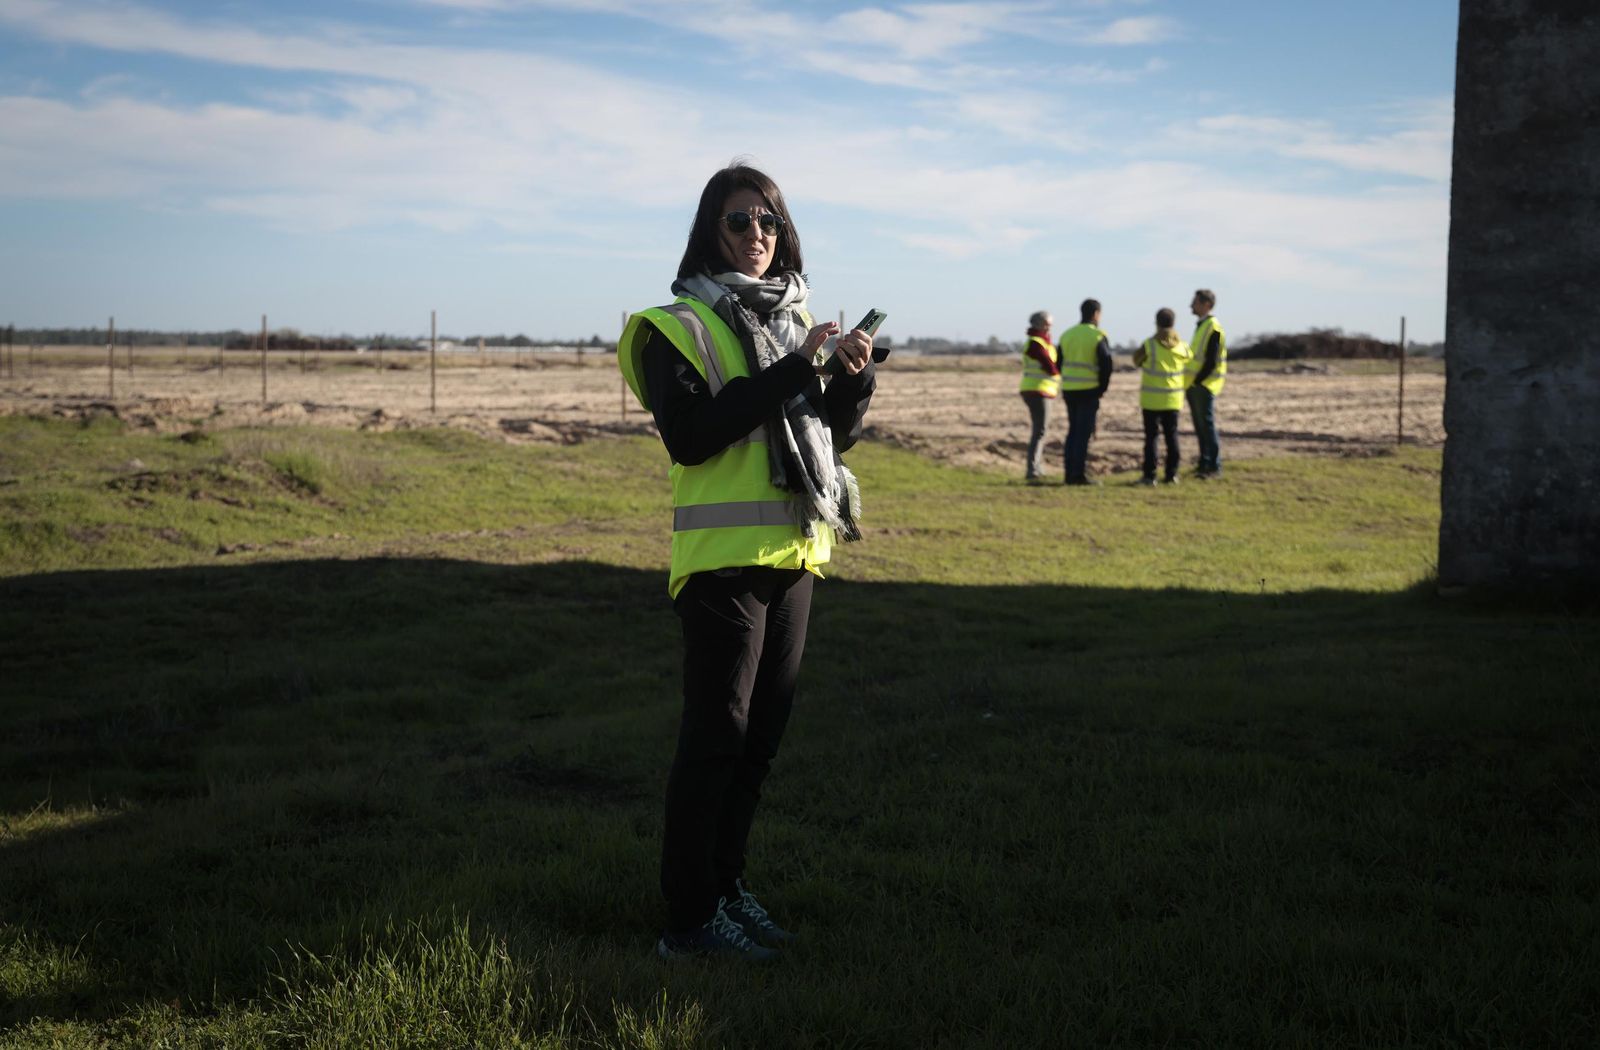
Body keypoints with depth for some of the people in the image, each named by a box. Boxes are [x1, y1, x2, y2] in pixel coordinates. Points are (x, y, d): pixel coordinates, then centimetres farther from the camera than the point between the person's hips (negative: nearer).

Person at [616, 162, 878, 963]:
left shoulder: (793, 317, 14)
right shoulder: (682, 325, -6)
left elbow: (832, 435, 16)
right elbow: (689, 436, -20)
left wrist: (854, 377, -4)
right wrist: (790, 371, -21)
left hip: (792, 551, 7)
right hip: (723, 555, -7)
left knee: (762, 731, 13)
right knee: (716, 733, -5)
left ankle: (724, 885, 26)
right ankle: (689, 919, 2)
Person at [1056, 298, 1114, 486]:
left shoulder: (1067, 335, 10)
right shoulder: (1098, 336, -8)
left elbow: (1060, 363, 11)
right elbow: (1106, 364, -12)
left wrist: (1068, 384, 15)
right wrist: (1102, 387, 0)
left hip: (1069, 390, 6)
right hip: (1089, 390, -5)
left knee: (1073, 431, 13)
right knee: (1084, 433, -3)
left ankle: (1070, 474, 12)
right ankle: (1079, 474, -7)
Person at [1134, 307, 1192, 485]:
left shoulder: (1149, 345, -13)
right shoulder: (1182, 347, -1)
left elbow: (1137, 360, 0)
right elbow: (1190, 358, 17)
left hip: (1152, 399, -3)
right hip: (1173, 399, 3)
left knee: (1151, 436, 0)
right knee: (1172, 435, 10)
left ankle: (1149, 475, -2)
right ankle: (1172, 474, 10)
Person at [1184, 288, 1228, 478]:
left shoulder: (1213, 328, -14)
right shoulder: (1201, 325, 15)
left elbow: (1211, 361, -19)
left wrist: (1197, 381, -18)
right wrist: (1189, 383, 13)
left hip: (1204, 384, -9)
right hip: (1193, 384, 9)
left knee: (1207, 425, -7)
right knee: (1200, 425, 12)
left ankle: (1214, 466, -3)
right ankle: (1204, 462, 18)